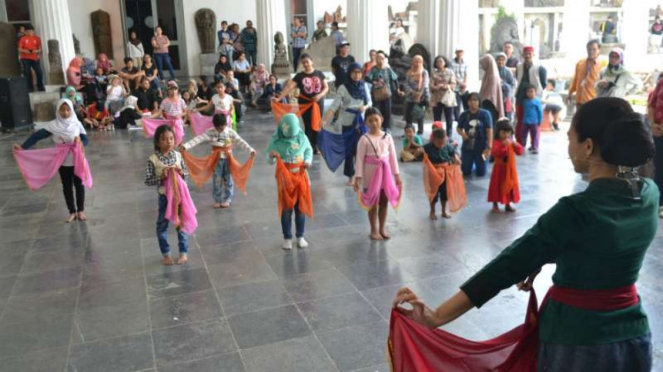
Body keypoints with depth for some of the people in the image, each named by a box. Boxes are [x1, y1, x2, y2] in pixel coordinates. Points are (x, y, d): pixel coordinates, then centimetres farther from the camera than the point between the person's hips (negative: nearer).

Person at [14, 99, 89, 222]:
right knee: (67, 186, 11)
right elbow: (37, 135, -15)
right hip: (62, 161, 1)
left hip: (77, 161, -1)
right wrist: (23, 147, -26)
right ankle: (72, 212, 23)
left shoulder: (77, 124, -7)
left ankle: (80, 210, 23)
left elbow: (85, 140, -3)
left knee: (79, 185, 9)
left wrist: (80, 142, -27)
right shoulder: (53, 125, -8)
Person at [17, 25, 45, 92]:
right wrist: (25, 51, -18)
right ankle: (30, 88, 4)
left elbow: (40, 49, 6)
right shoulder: (23, 39, 0)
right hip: (25, 58, -1)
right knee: (27, 73, -1)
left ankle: (40, 87, 6)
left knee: (39, 72, -4)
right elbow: (19, 49, 0)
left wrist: (37, 51, -14)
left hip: (35, 58, 2)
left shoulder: (37, 38, 5)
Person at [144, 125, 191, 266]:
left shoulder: (178, 155, -3)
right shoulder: (153, 159, -11)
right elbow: (147, 181, -11)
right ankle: (166, 254, 26)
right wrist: (161, 177, -23)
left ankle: (184, 252, 25)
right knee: (162, 225, 10)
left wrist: (181, 172, -16)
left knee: (182, 224, 12)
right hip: (164, 196, -2)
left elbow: (187, 174, 5)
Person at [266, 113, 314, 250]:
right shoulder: (276, 140, -12)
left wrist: (308, 160, -10)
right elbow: (270, 161, -7)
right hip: (284, 179, -2)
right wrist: (271, 156, -30)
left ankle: (300, 236, 24)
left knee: (301, 207, 9)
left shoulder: (302, 137, -7)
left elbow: (309, 150, 10)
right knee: (286, 209, 5)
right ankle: (287, 238, 19)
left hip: (300, 177, 2)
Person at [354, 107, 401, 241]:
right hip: (371, 173, -3)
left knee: (384, 202, 11)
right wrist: (358, 177, -13)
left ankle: (382, 228, 25)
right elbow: (360, 159, -9)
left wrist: (396, 174, 5)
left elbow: (393, 156, 5)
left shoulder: (387, 137, 1)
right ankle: (374, 230, 17)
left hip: (385, 172, 3)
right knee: (372, 203, 5)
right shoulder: (364, 139, -9)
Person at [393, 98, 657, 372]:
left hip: (576, 340, -6)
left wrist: (437, 317, -24)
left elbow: (509, 265, -26)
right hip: (633, 334, 6)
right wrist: (541, 258, -1)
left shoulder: (576, 210, -25)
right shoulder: (650, 194, -4)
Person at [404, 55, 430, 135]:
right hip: (410, 97, 3)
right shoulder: (409, 72, 9)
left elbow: (425, 85, -8)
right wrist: (412, 91, -16)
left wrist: (426, 97, -17)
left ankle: (420, 132, 9)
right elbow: (406, 84, 2)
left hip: (421, 98, -3)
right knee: (408, 115, 5)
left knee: (420, 116, 2)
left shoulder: (424, 72, -1)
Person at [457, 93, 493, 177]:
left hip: (481, 147, -2)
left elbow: (489, 131, -12)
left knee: (481, 173, 4)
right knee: (465, 172, 7)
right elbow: (458, 128, 10)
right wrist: (462, 133, -14)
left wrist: (489, 147, -19)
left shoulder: (485, 114, -10)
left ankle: (478, 163, 38)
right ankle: (471, 163, 39)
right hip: (467, 147, 2)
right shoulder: (464, 115, -2)